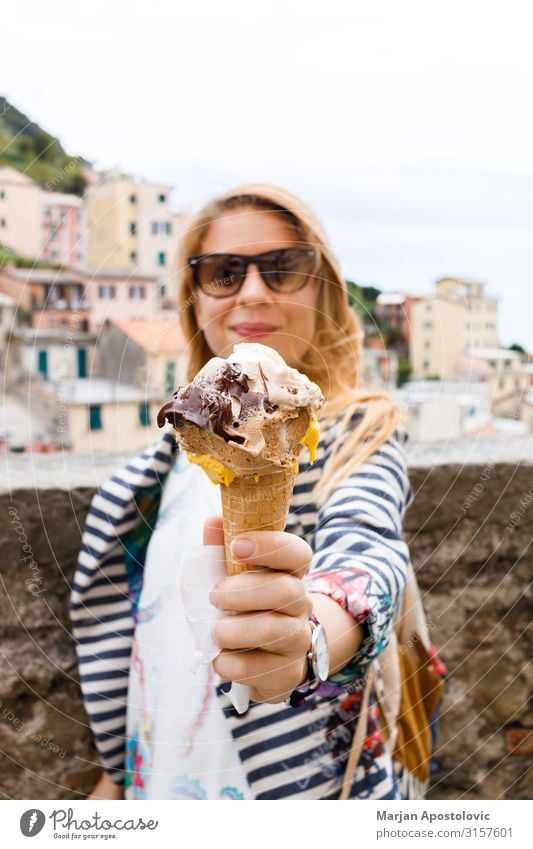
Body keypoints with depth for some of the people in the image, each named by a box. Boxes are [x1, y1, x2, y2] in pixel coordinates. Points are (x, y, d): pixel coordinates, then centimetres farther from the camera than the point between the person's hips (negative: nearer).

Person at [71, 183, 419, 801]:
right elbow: (142, 618, 8)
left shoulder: (359, 434, -13)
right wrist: (119, 769, 10)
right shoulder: (182, 444, 1)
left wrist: (303, 638, -54)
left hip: (304, 788, -4)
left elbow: (366, 552, -34)